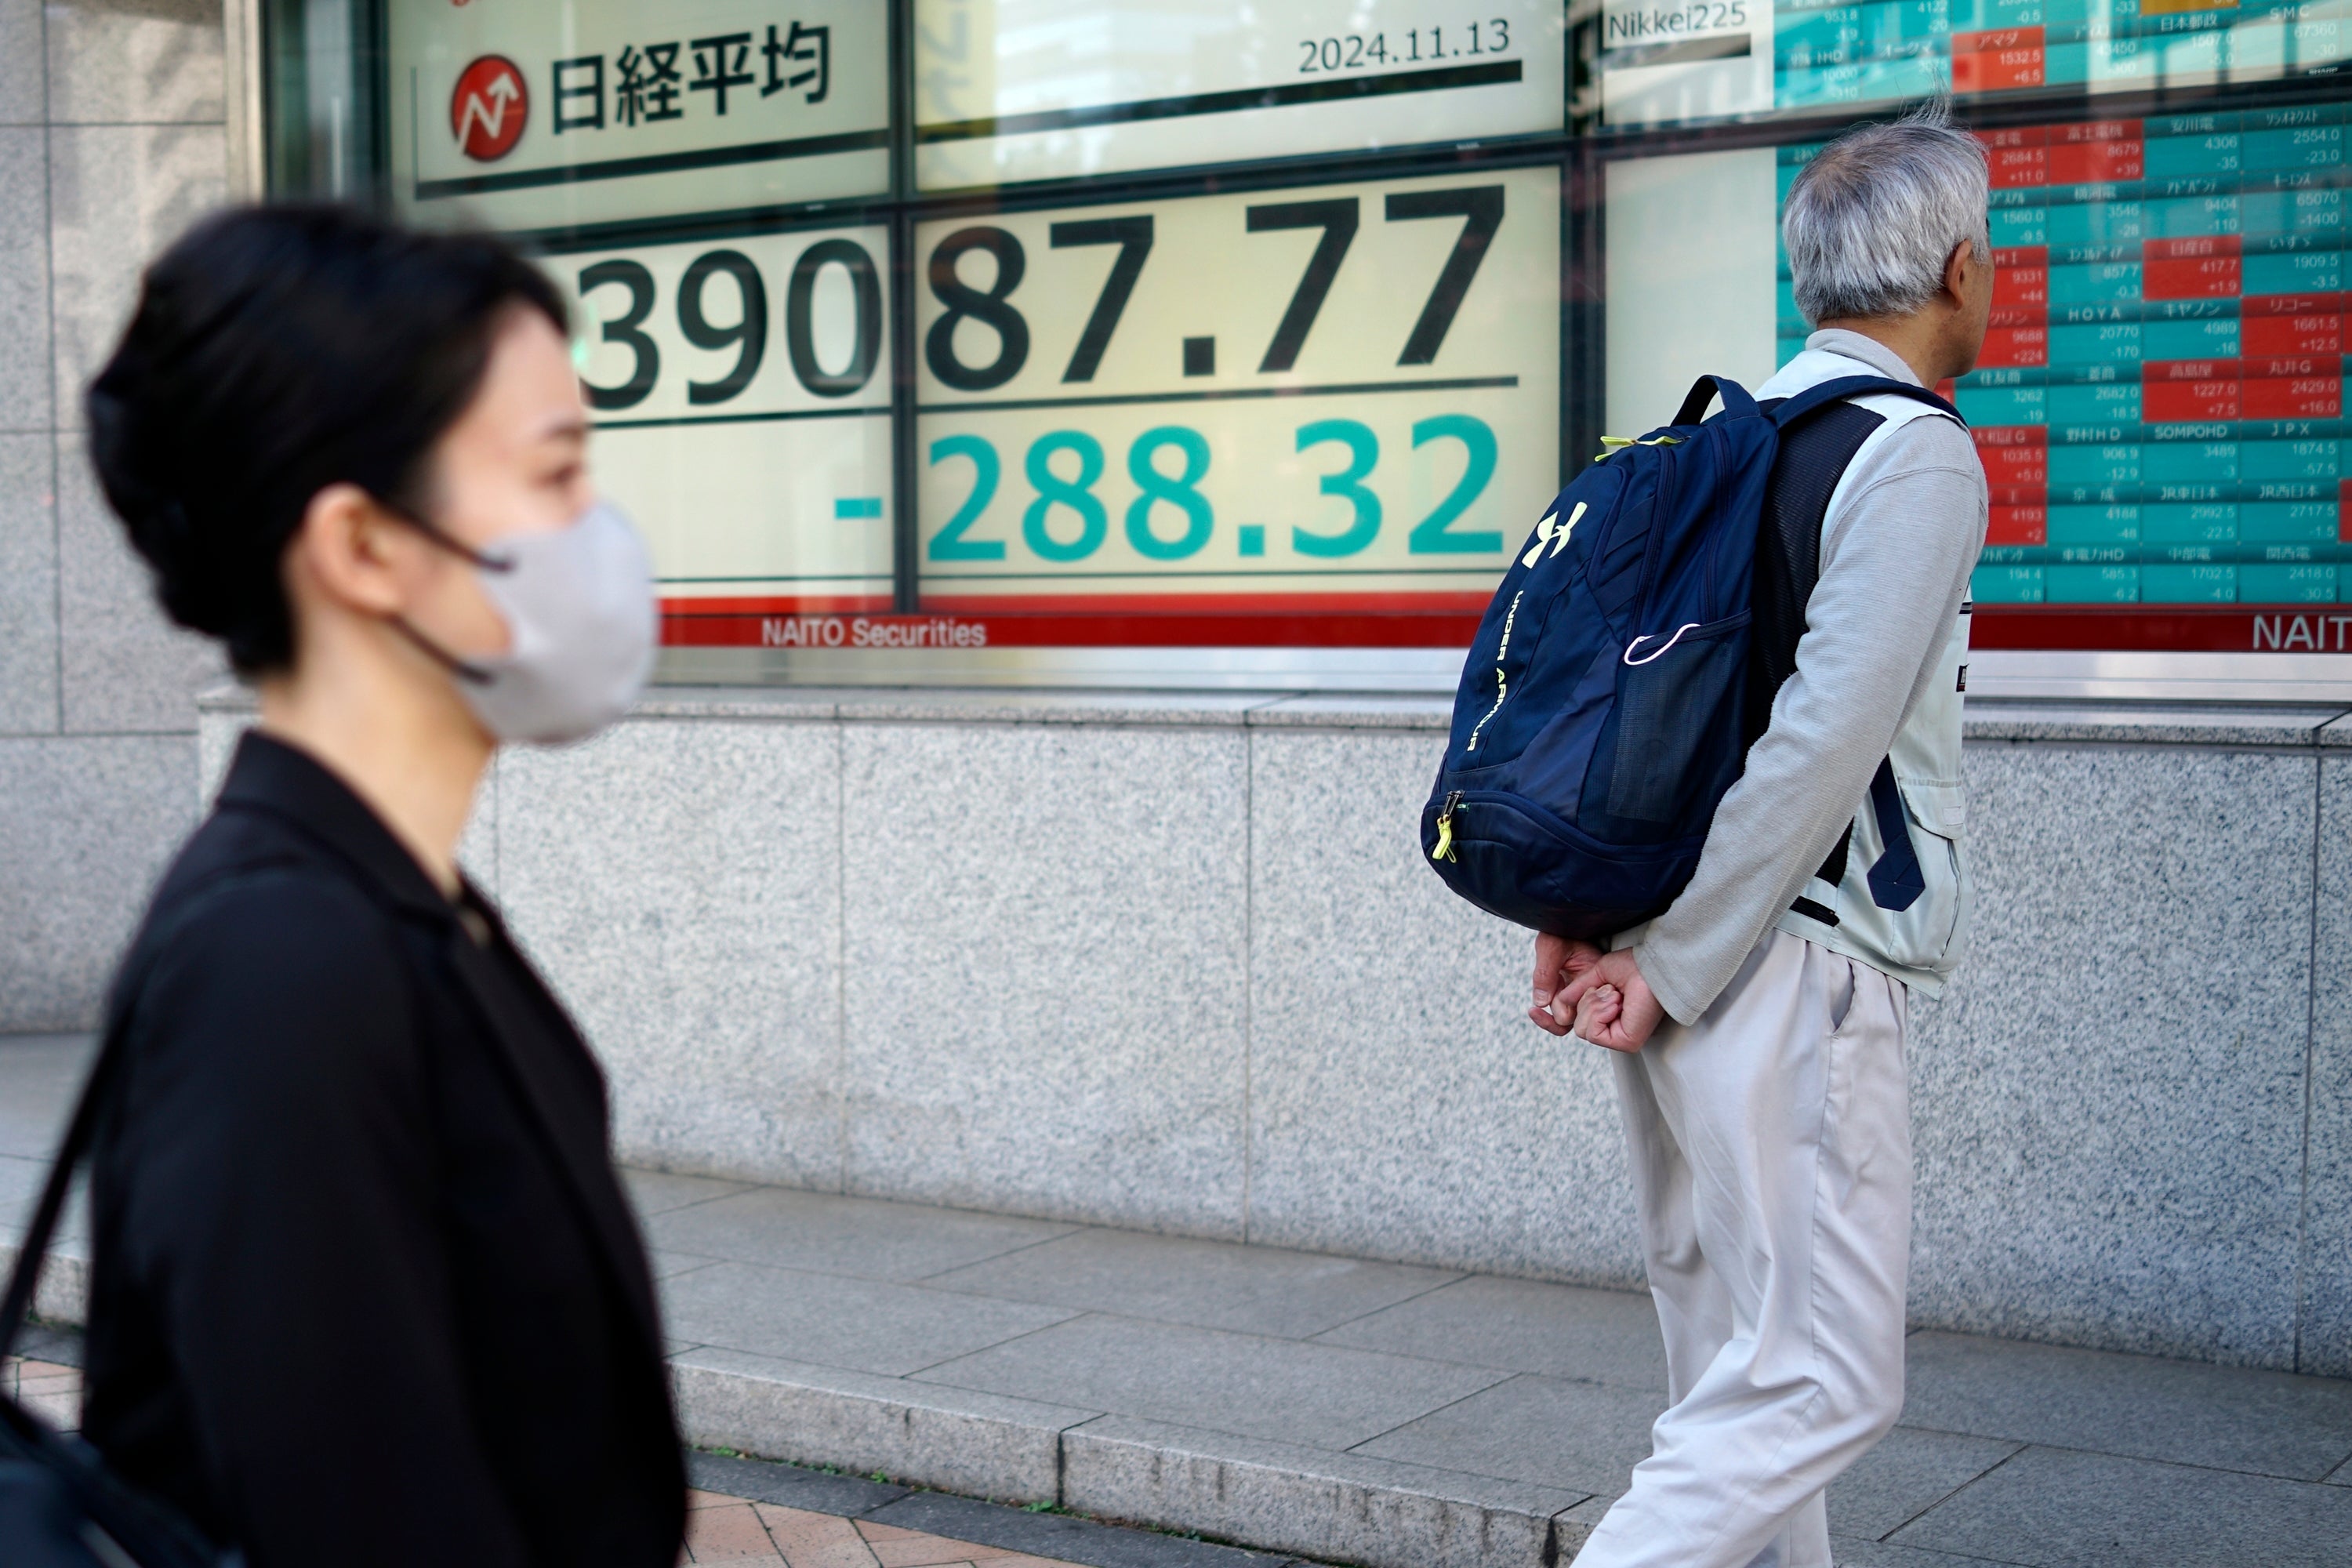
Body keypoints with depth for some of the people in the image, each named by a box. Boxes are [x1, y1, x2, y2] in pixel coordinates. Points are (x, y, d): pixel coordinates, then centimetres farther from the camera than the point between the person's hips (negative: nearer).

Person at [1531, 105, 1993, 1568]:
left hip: (1693, 956, 9)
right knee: (1826, 1380, -3)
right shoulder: (1919, 460, -11)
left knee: (1736, 1364, 16)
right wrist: (1671, 966, -15)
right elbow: (1821, 742, -19)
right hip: (1792, 968, -9)